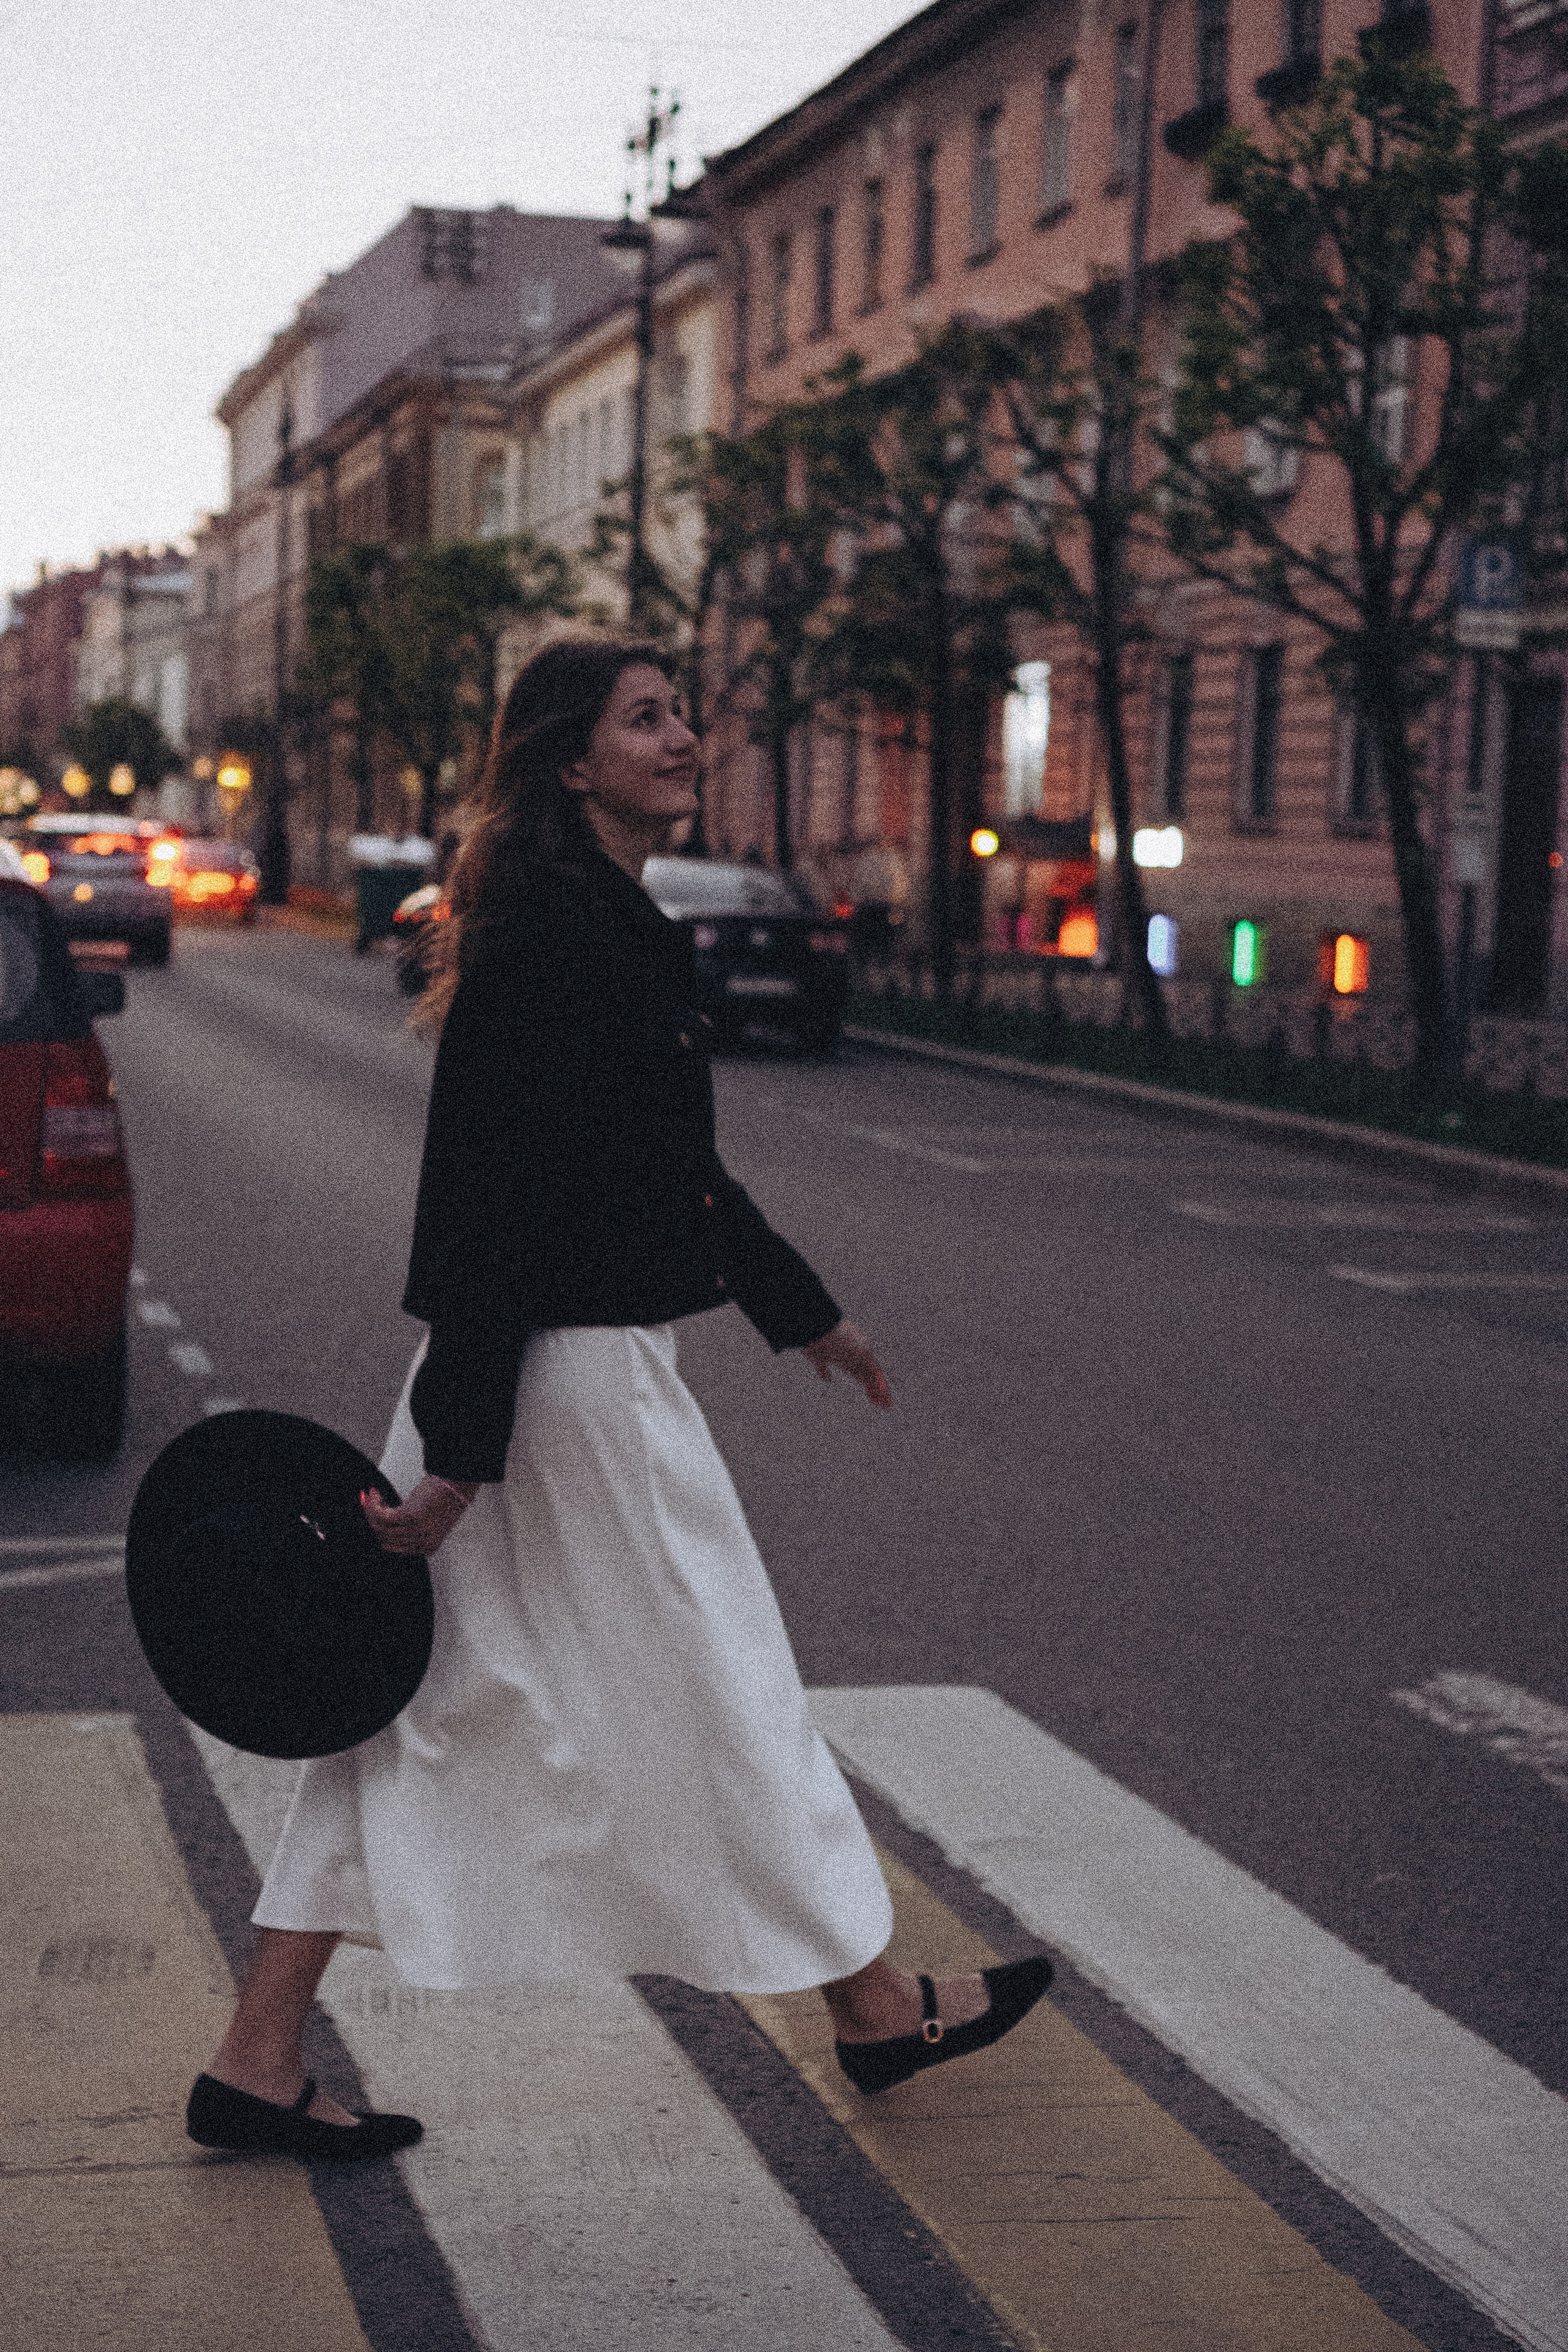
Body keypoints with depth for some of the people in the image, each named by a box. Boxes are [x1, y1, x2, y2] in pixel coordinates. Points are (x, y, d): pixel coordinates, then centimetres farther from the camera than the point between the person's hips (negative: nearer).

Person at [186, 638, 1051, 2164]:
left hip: (540, 1369, 10)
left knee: (434, 1706, 11)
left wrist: (801, 1308, 34)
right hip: (577, 1379, -10)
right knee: (718, 1691, 6)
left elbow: (675, 1163, 25)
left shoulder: (608, 925, 14)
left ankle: (258, 2061, 15)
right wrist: (461, 1447, -24)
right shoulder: (557, 932, -17)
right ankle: (873, 2010, 26)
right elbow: (494, 1194, -22)